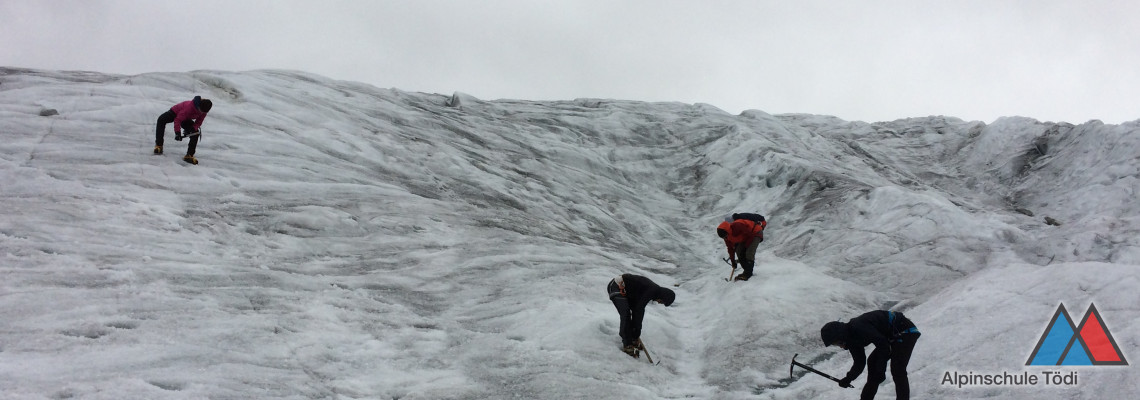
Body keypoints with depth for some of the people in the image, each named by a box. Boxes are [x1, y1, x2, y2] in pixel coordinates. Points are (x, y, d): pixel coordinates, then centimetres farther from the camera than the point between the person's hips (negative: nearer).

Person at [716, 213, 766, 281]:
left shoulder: (738, 226, -38)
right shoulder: (727, 237, -12)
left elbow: (751, 234, -27)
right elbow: (730, 248, 1)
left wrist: (746, 246, -18)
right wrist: (733, 261, 2)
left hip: (755, 232, -8)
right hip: (746, 237, 8)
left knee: (749, 253, -20)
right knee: (739, 252, -1)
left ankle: (748, 274, -16)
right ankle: (747, 272, 7)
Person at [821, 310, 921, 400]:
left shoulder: (858, 328, -26)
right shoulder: (851, 337, 4)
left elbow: (882, 344, -28)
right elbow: (859, 363, 9)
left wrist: (881, 370, -24)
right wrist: (848, 378, -6)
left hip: (905, 331, -11)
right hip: (892, 336, 11)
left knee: (897, 371, -17)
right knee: (872, 362, 14)